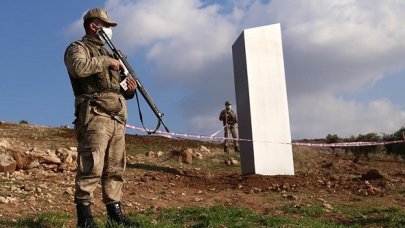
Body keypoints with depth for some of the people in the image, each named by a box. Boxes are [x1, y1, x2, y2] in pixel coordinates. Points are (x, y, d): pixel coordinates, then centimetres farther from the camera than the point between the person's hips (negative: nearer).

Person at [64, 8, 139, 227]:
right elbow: (78, 67, -20)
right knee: (91, 166, -14)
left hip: (117, 118, 8)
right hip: (95, 115, -8)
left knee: (116, 168, 6)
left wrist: (129, 90, 8)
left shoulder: (107, 53, 30)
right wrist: (107, 61, -9)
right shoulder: (78, 48, 6)